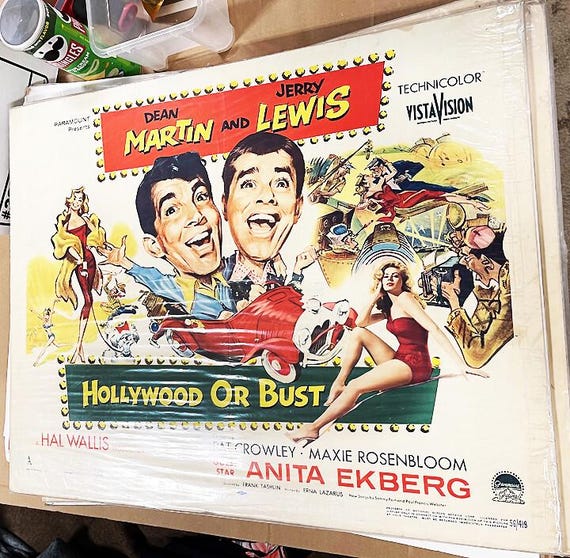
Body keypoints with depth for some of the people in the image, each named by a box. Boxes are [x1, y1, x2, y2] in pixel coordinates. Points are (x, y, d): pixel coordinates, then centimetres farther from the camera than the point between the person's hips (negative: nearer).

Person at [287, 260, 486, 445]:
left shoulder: (404, 298, -11)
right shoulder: (389, 307, 15)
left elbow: (433, 328, -19)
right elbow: (361, 322, 10)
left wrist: (459, 363, -27)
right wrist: (375, 295, 5)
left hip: (414, 364, -9)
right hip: (400, 359, 9)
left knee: (355, 387, -19)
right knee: (359, 333, 5)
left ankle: (314, 428, -12)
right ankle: (339, 383, 3)